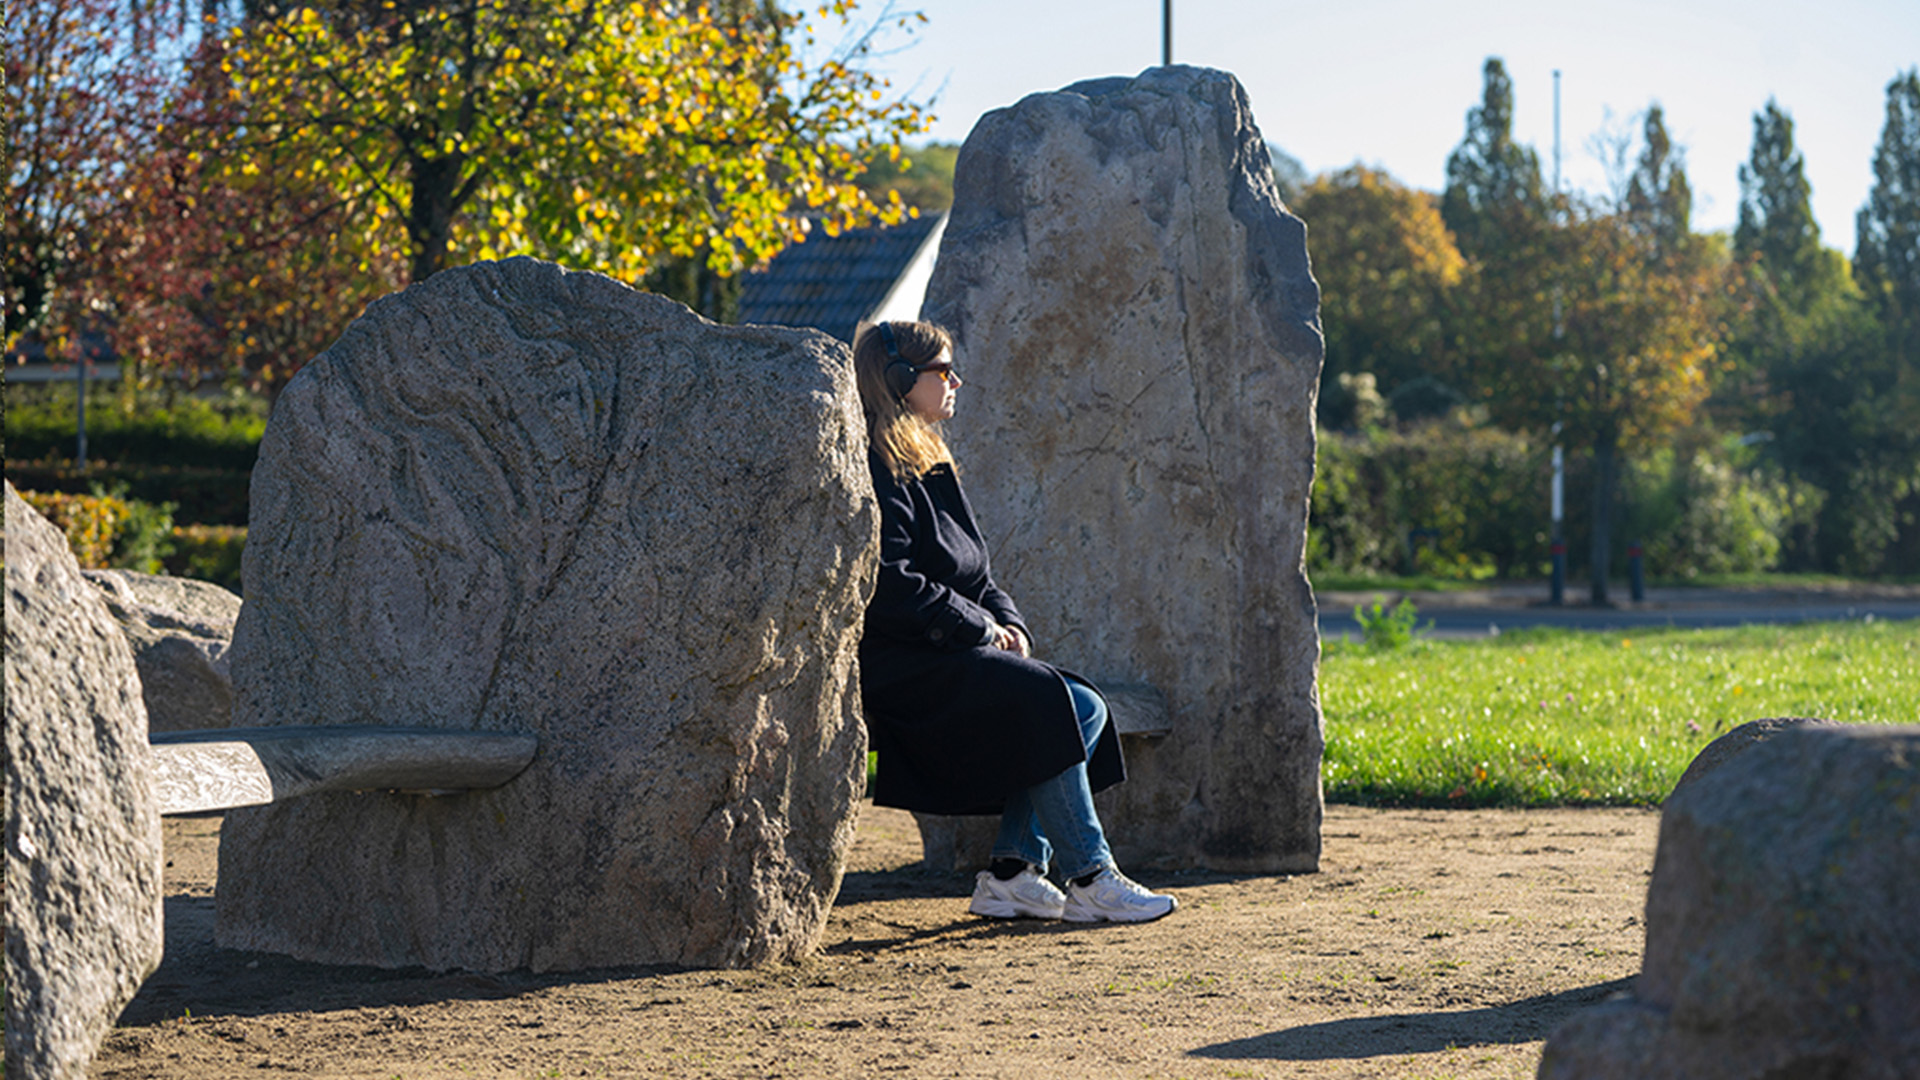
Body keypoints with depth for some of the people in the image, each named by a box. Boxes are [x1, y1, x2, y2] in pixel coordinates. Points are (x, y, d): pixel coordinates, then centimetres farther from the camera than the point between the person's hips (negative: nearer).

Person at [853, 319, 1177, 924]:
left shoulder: (929, 466, 21)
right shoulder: (873, 475, -10)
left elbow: (975, 578, 23)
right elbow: (888, 588, -20)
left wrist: (1009, 624, 3)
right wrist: (981, 628, -12)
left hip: (951, 653, 10)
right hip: (898, 668, -10)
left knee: (1085, 709, -5)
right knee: (1045, 701, -26)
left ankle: (1011, 872, -11)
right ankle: (1088, 880, -23)